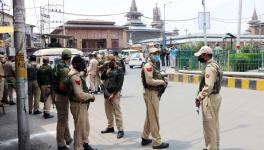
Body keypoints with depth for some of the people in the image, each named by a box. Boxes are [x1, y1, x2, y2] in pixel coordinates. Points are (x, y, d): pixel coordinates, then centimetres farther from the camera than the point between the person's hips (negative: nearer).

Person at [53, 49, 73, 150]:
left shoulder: (57, 66, 7)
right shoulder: (65, 69, -21)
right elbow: (61, 86, -26)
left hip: (57, 95, 9)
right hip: (62, 96, -9)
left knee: (64, 118, 22)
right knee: (62, 120, 2)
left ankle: (67, 138, 37)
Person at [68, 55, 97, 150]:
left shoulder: (77, 74, 11)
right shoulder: (75, 76, -22)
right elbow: (79, 94, -29)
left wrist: (89, 96, 5)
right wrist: (91, 96, -15)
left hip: (82, 104, 10)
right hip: (78, 105, -10)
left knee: (86, 126, 22)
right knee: (80, 127, 3)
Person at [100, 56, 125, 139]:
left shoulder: (119, 70, -6)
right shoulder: (108, 69, 14)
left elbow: (120, 84, -11)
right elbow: (102, 78, 9)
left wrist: (113, 94, -15)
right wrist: (105, 70, -4)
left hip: (115, 93, -6)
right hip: (107, 93, 7)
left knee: (117, 112, -6)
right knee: (108, 112, 14)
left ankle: (120, 130, -1)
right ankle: (110, 127, 27)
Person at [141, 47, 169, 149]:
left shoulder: (153, 66, 18)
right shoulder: (148, 66, -13)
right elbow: (149, 81, -24)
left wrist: (163, 81, 5)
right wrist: (162, 82, -14)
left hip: (154, 93, 11)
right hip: (151, 94, -11)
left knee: (149, 117, 18)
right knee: (154, 118, -5)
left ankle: (145, 138, 29)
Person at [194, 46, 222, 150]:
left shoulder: (209, 67, -19)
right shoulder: (215, 65, 13)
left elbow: (208, 86, -27)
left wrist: (199, 98, -18)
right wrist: (201, 96, 12)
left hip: (210, 98, -10)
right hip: (216, 96, 10)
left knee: (209, 126, 0)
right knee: (214, 125, 18)